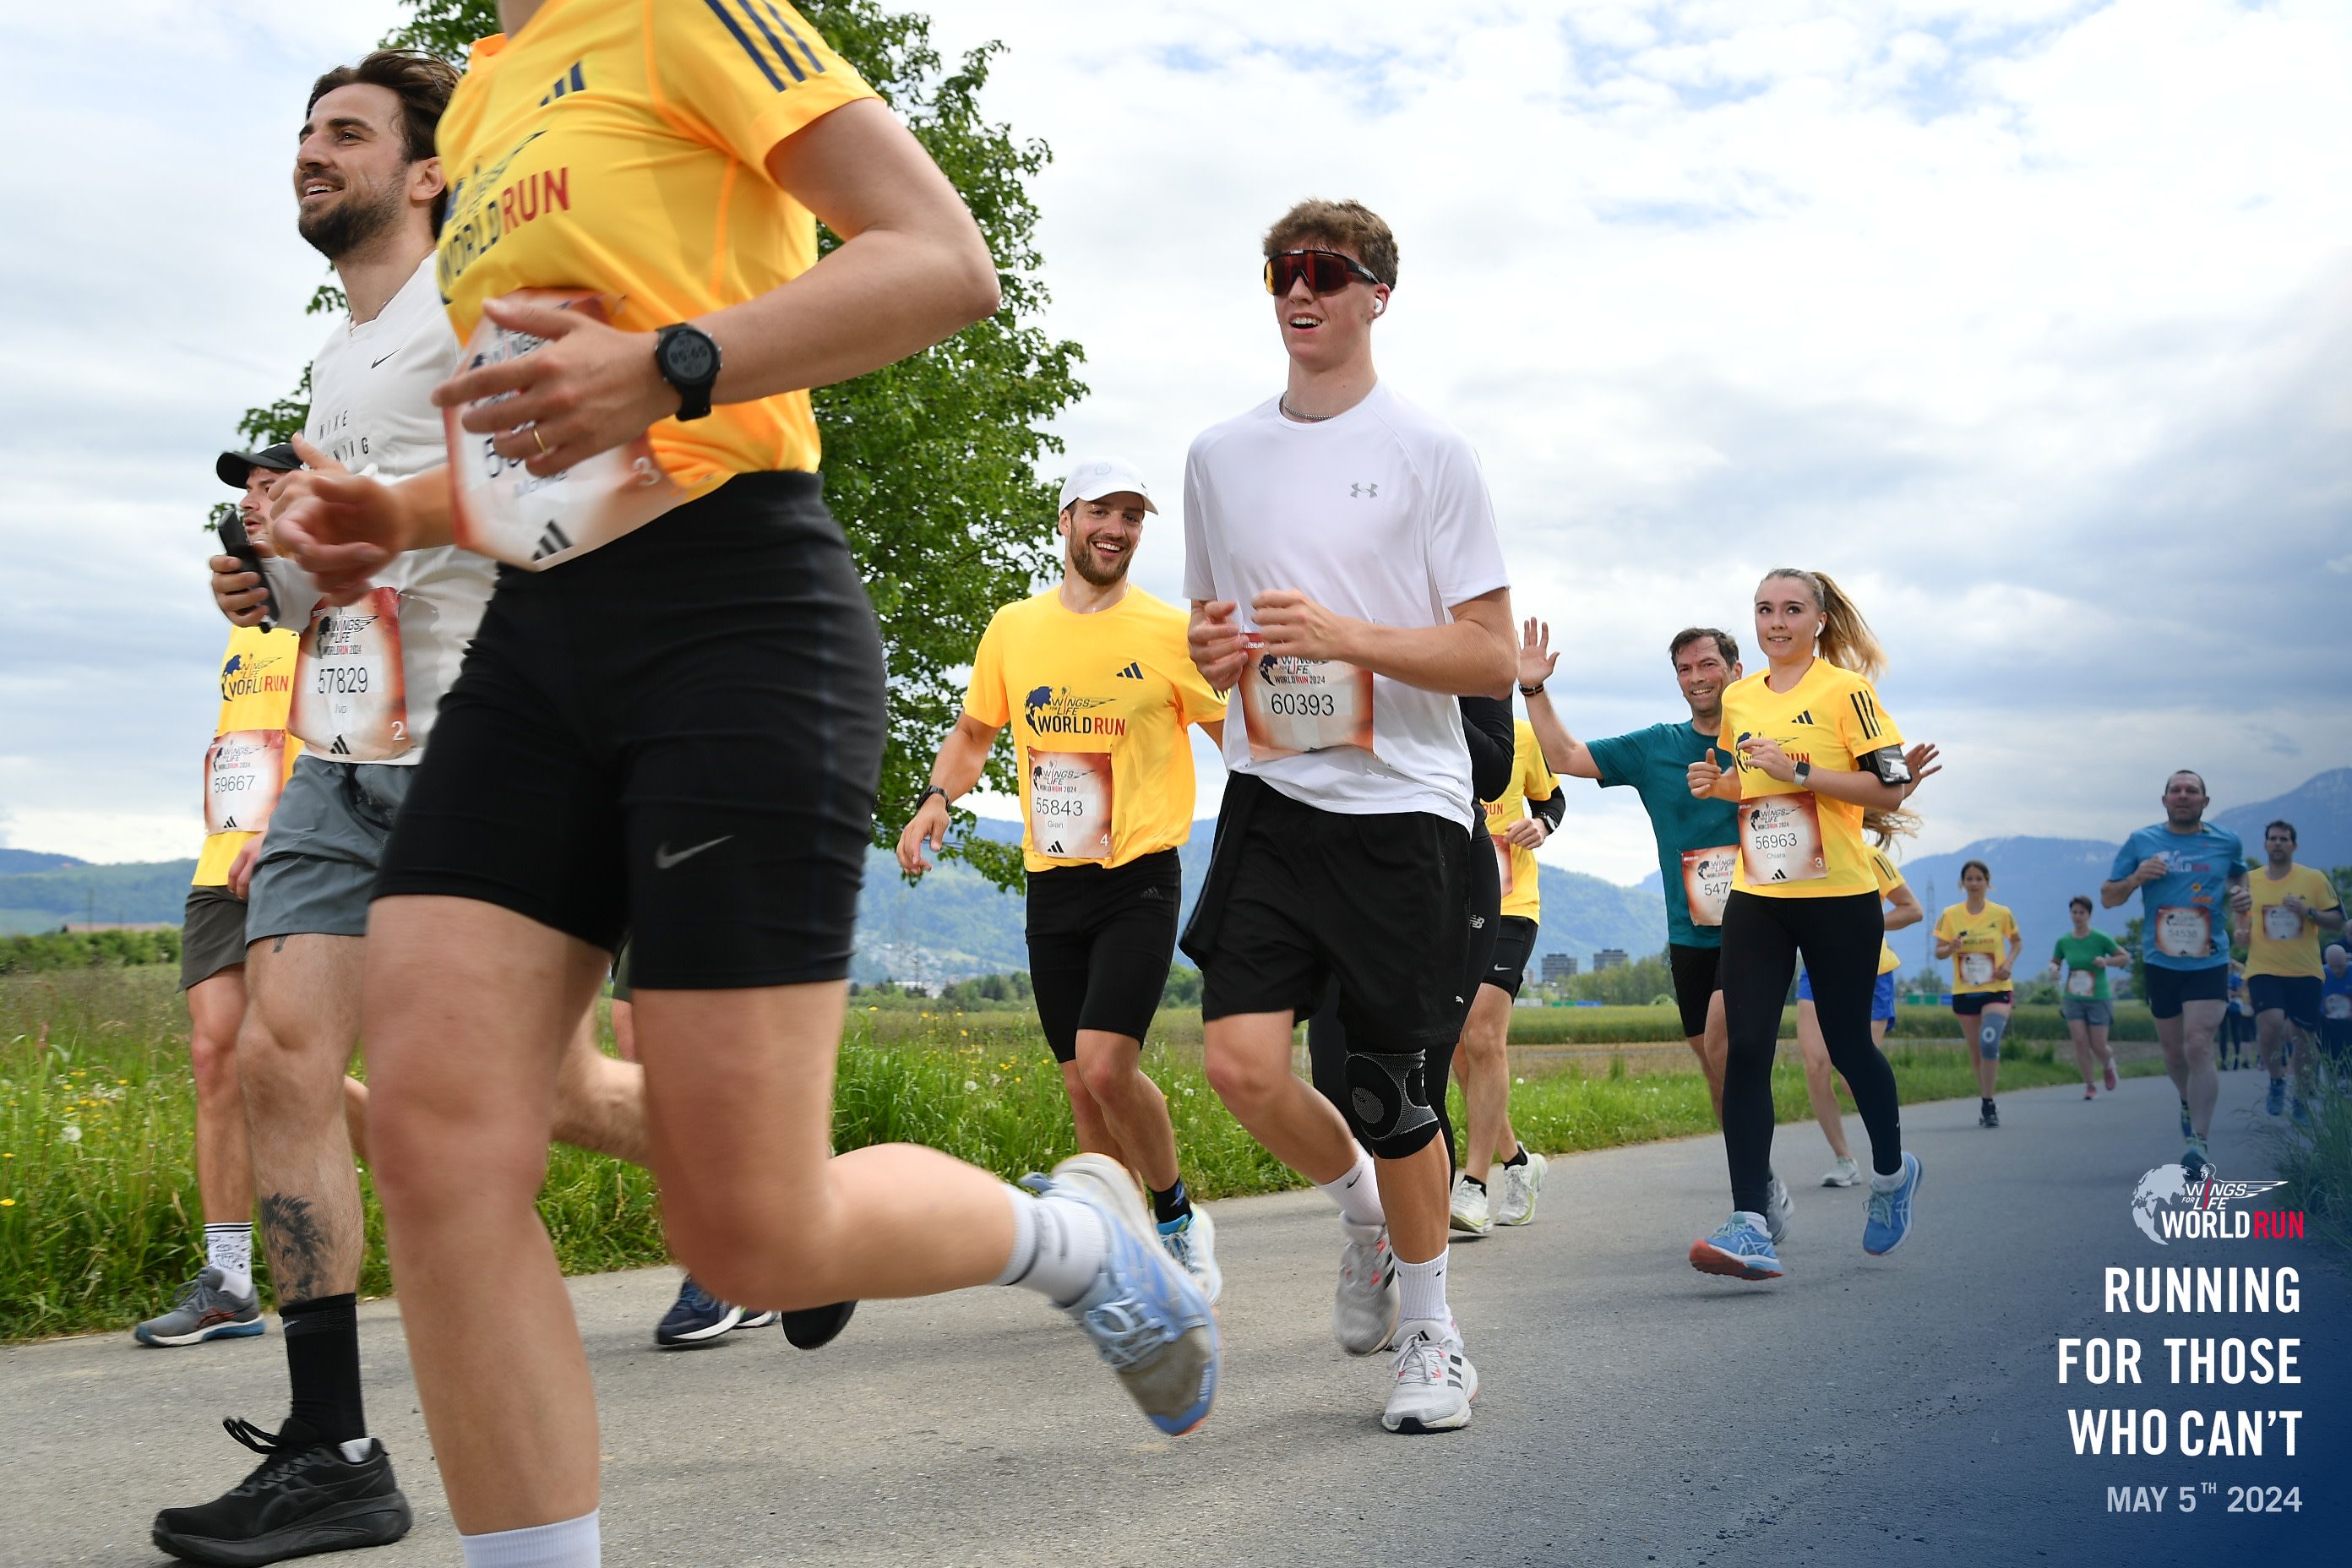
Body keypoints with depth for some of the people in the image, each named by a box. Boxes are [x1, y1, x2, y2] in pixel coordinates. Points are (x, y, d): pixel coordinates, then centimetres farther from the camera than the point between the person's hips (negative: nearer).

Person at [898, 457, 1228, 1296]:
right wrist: (937, 801, 2)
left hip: (1140, 879, -4)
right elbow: (973, 732, 20)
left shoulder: (1171, 630, -2)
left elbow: (1235, 735, 6)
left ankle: (1178, 1215, 7)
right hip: (1052, 883, 4)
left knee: (1107, 1064, -18)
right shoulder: (1013, 627, 7)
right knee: (1082, 1084, 7)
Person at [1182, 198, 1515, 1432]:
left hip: (1402, 806, -3)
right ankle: (1360, 1209, 22)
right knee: (1239, 1061, -11)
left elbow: (1492, 659, -5)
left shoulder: (1429, 453, -2)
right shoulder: (1218, 456, 12)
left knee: (1388, 1089, 1)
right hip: (1270, 798, 4)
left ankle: (1428, 1327, 25)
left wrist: (1343, 635, -18)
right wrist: (1209, 651, -2)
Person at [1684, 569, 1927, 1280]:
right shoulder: (1738, 699, 11)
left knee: (1847, 1044, 9)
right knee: (1745, 1050, -9)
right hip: (1755, 899, 4)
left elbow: (1892, 787, -11)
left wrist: (1798, 770, -19)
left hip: (1838, 899, -4)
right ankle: (1750, 1226, -11)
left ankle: (1892, 1170, 39)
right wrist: (1716, 784, 4)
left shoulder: (1845, 689, -6)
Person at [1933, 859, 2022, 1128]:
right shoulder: (1950, 915, 0)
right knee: (1978, 1050, 8)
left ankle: (1987, 1104, -13)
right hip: (1964, 992, 2)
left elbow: (2017, 941, 13)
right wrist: (1951, 948, -21)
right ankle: (1987, 1104, 23)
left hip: (1997, 989, -2)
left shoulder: (2002, 913, -2)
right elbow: (1939, 951, 2)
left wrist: (2010, 962, -6)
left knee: (1989, 1043, -21)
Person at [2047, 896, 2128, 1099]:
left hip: (2098, 999, -2)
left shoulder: (2101, 939, -9)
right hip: (2073, 999, 2)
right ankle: (2089, 1085, 5)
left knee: (2098, 1046, -2)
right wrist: (2054, 969, -8)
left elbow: (2125, 958, -3)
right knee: (2081, 1042, -8)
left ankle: (2108, 1066, 34)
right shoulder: (2063, 941, 1)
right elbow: (2054, 962, 16)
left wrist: (2107, 961, -21)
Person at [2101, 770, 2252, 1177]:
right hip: (2159, 962, 2)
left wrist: (2243, 897, 1)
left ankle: (2199, 1141, -14)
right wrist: (2135, 878, -15)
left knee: (2198, 1047, -16)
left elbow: (2238, 879, 24)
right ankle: (2190, 1102, 44)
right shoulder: (2141, 842, 2)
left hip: (2209, 961, -2)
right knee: (2173, 1049, 13)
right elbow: (2107, 898, 5)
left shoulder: (2226, 842, 4)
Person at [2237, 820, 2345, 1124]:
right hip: (2263, 970, 0)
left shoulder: (2315, 878, 2)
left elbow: (2337, 921, 3)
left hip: (2305, 972, 0)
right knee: (2270, 1024, -22)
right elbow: (2241, 921, 19)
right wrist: (2241, 933, -3)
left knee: (2303, 1037, 2)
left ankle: (2303, 1102, 20)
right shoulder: (2249, 881, 6)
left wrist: (2308, 911, -14)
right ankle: (2277, 1081, 4)